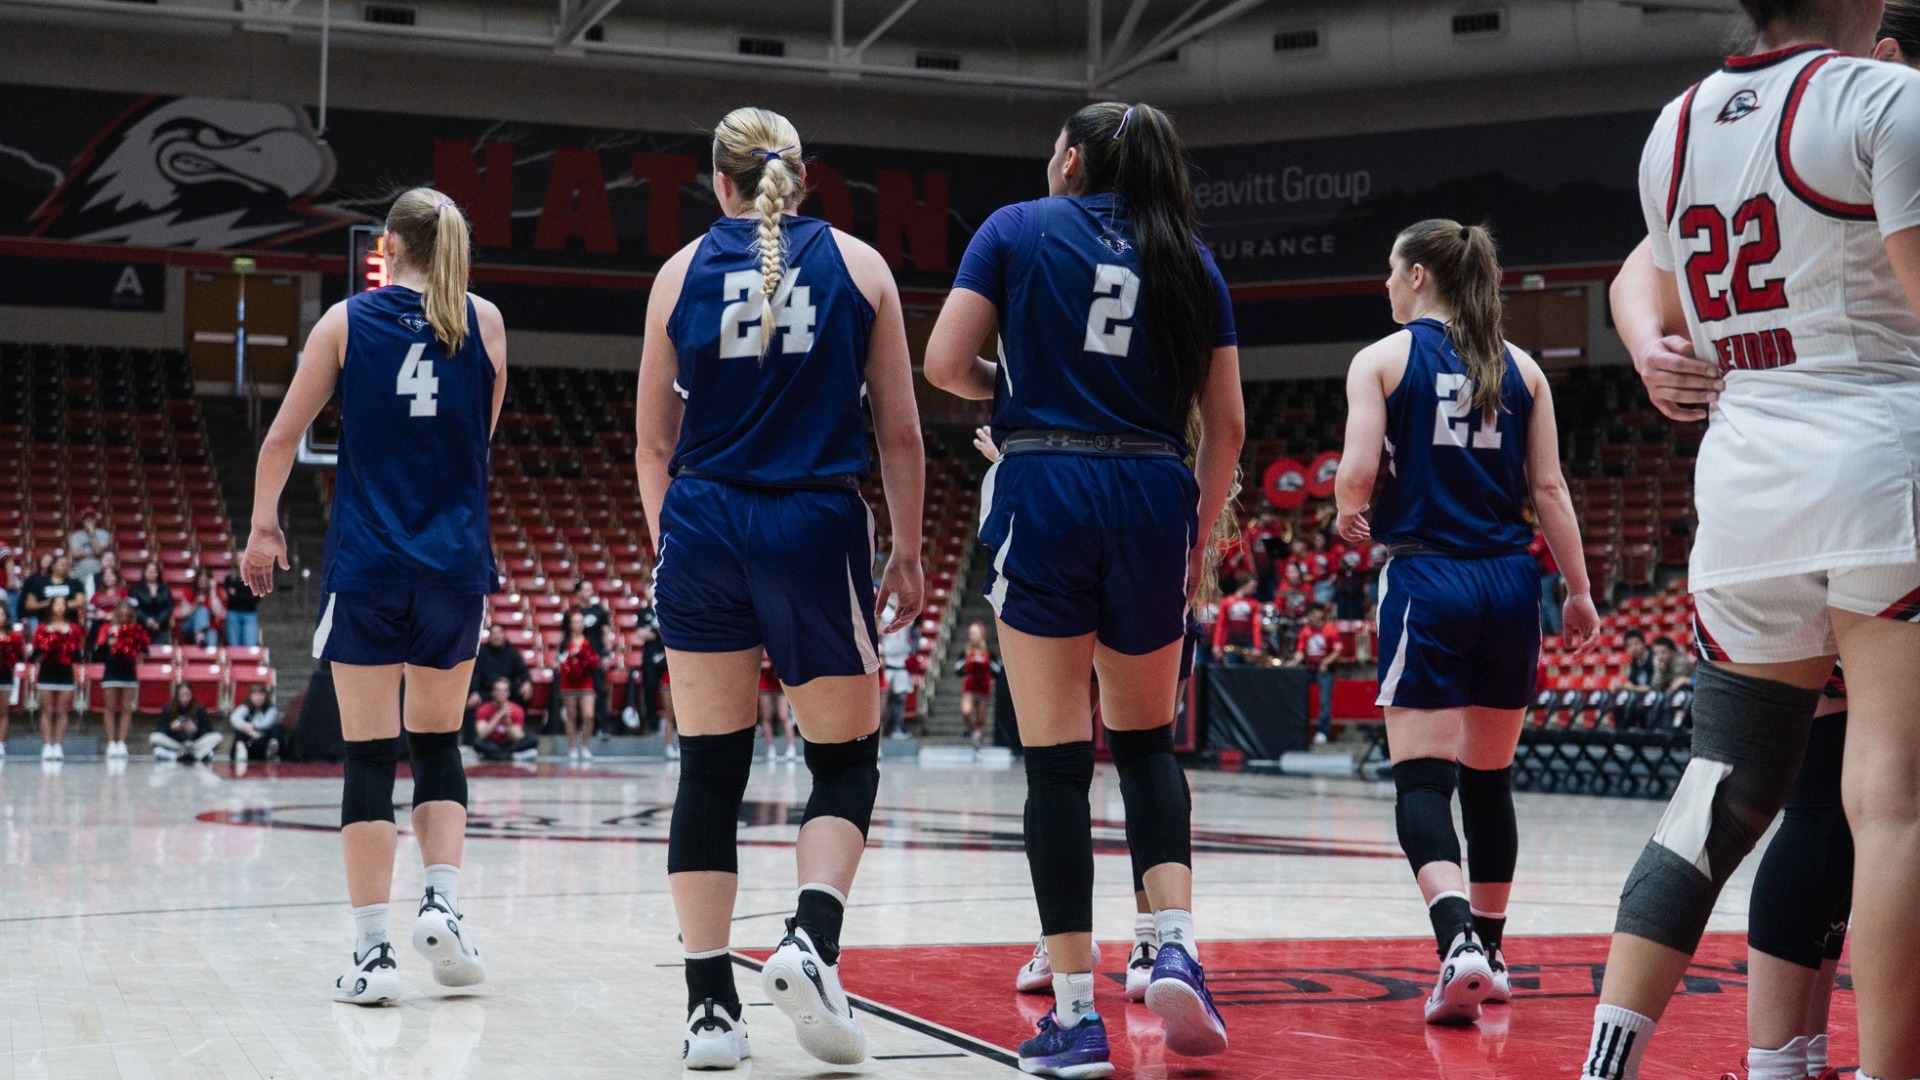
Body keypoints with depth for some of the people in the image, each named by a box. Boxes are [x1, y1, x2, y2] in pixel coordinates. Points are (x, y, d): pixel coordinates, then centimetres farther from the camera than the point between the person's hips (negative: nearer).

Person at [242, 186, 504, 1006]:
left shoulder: (347, 320, 1)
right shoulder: (485, 323, 5)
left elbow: (283, 437, 3)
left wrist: (263, 526, 14)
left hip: (367, 565, -2)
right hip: (455, 566, 2)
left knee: (369, 759, 0)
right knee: (438, 745, 16)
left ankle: (373, 951, -3)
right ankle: (442, 904, -1)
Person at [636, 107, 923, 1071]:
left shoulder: (683, 271, 7)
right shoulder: (857, 265, 5)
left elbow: (655, 446, 9)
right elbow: (901, 434, 4)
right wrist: (908, 554, 11)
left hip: (704, 529, 2)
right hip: (817, 528, -1)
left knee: (709, 773, 6)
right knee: (845, 762, 11)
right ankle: (812, 938, -14)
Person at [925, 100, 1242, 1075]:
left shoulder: (1018, 231, 6)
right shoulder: (1190, 260, 13)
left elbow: (947, 364, -3)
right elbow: (1226, 425, 10)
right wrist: (1197, 540, 18)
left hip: (1045, 491, -3)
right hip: (1152, 496, 3)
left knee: (1057, 757, 0)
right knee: (1146, 739, 19)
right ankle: (1176, 947, 0)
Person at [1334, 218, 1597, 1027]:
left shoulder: (1382, 359, -1)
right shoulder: (1521, 368, 10)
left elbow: (1357, 473, -11)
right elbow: (1549, 489, 6)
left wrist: (1347, 517, 10)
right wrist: (1579, 592, 11)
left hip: (1426, 580, -4)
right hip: (1509, 581, 4)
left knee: (1423, 779, -6)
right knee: (1490, 777, 15)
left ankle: (1459, 944, -26)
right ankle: (1489, 952, 23)